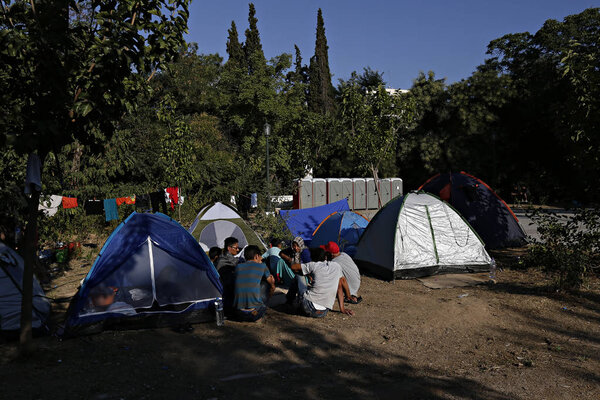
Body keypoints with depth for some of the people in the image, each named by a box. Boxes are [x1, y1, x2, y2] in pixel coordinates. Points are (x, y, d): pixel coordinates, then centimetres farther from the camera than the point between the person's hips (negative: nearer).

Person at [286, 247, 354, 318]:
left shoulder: (314, 265, 3)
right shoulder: (336, 266, 13)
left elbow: (293, 267, 12)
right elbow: (340, 287, 15)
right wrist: (342, 308, 19)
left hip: (307, 308, -3)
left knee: (299, 277, 23)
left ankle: (290, 301, 40)